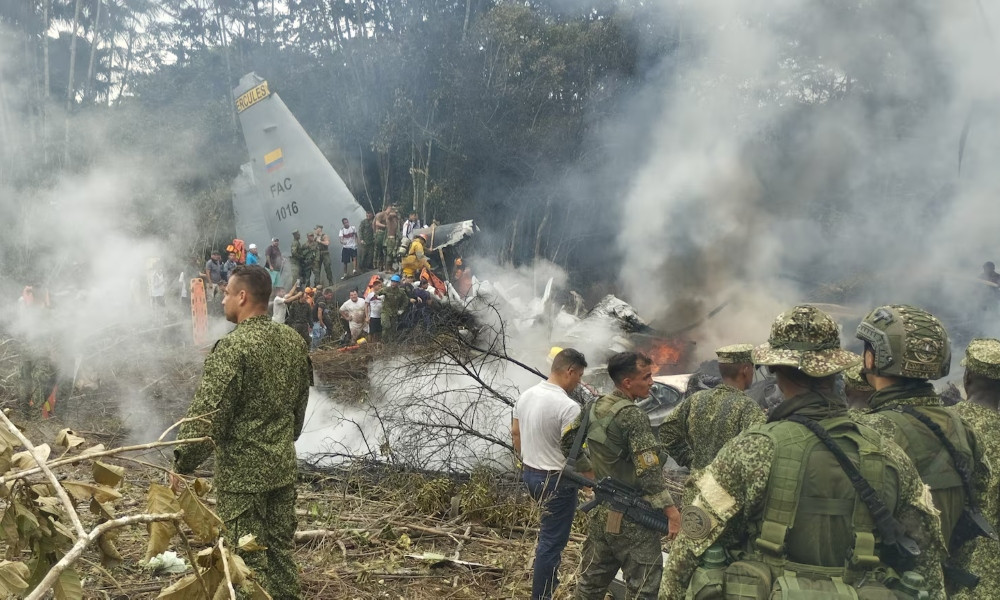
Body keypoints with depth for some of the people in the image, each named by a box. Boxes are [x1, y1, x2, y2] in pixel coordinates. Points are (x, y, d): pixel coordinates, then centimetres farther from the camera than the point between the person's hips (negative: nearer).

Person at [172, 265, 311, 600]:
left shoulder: (233, 347, -19)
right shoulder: (293, 341, 4)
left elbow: (207, 415, -19)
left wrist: (183, 463, -8)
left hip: (241, 472, -7)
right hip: (284, 466, 7)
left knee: (248, 558, 4)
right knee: (280, 549, 17)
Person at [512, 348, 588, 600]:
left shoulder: (526, 395, 1)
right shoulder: (568, 407, -24)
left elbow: (515, 433, 12)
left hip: (529, 474, 9)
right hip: (557, 480, -9)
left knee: (549, 532, 29)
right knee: (553, 540, 4)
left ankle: (547, 577, 41)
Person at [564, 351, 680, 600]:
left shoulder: (595, 407, 5)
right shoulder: (633, 416, -19)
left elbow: (566, 440, 17)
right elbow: (648, 470, -22)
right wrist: (670, 509, -18)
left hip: (601, 512, 8)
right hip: (632, 519, -8)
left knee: (592, 580, 17)